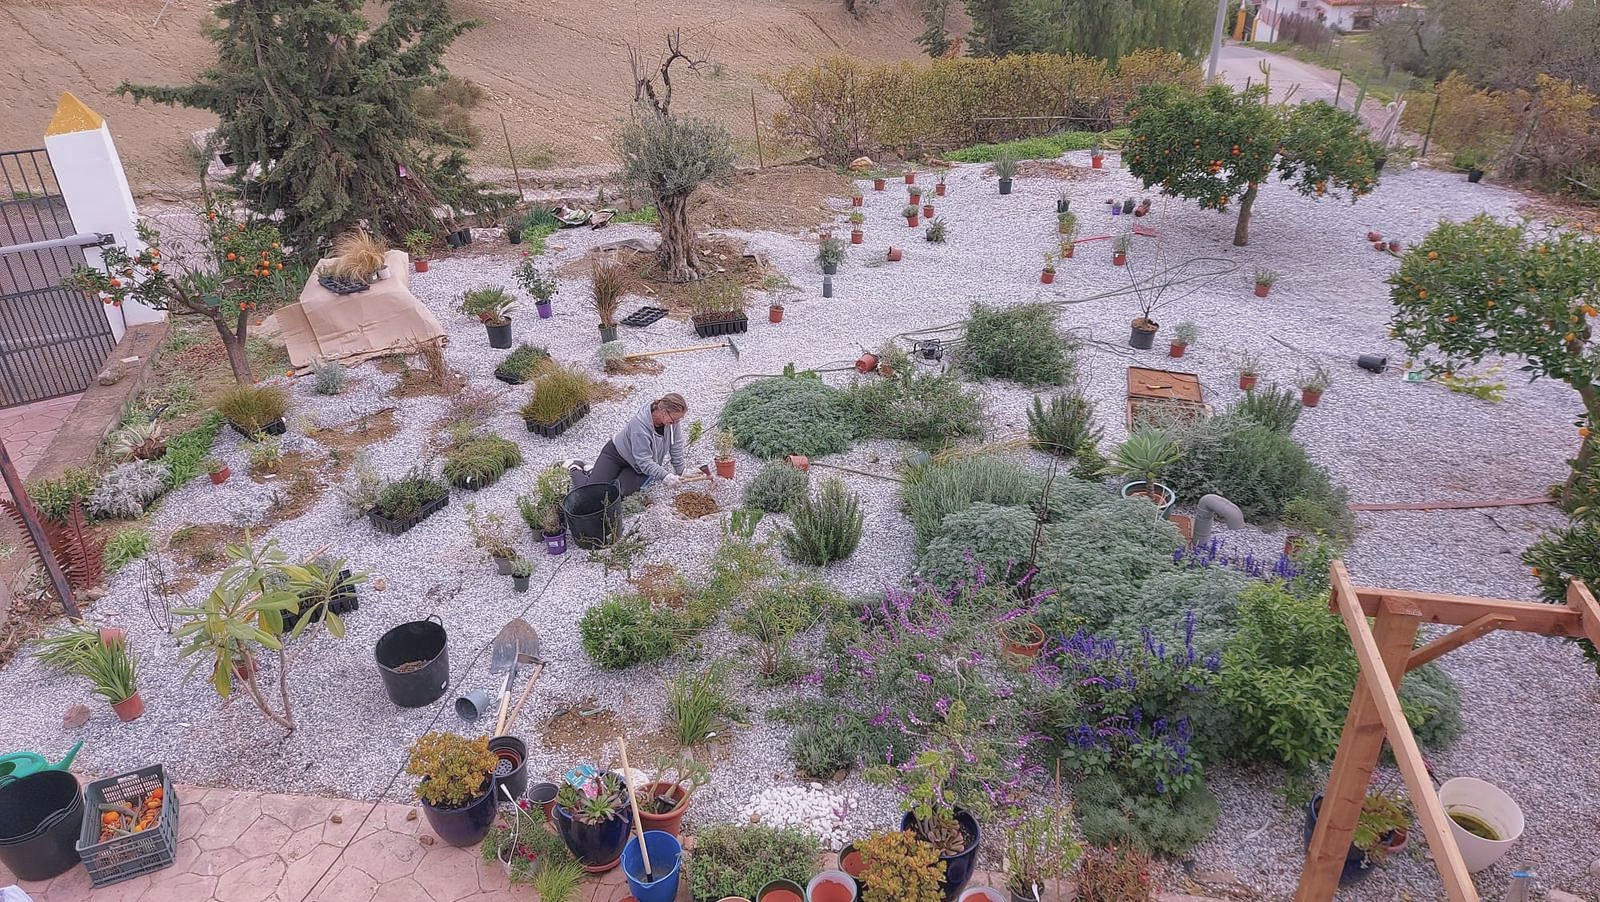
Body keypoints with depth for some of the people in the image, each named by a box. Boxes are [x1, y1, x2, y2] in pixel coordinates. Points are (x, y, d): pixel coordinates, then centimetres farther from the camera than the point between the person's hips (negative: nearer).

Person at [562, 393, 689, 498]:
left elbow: (676, 445, -3)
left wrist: (679, 472, 1)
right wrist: (664, 476, -41)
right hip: (616, 453, -6)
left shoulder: (671, 419, -18)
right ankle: (575, 467, 17)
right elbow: (643, 461, -33)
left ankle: (591, 469, 13)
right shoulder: (640, 425, -36)